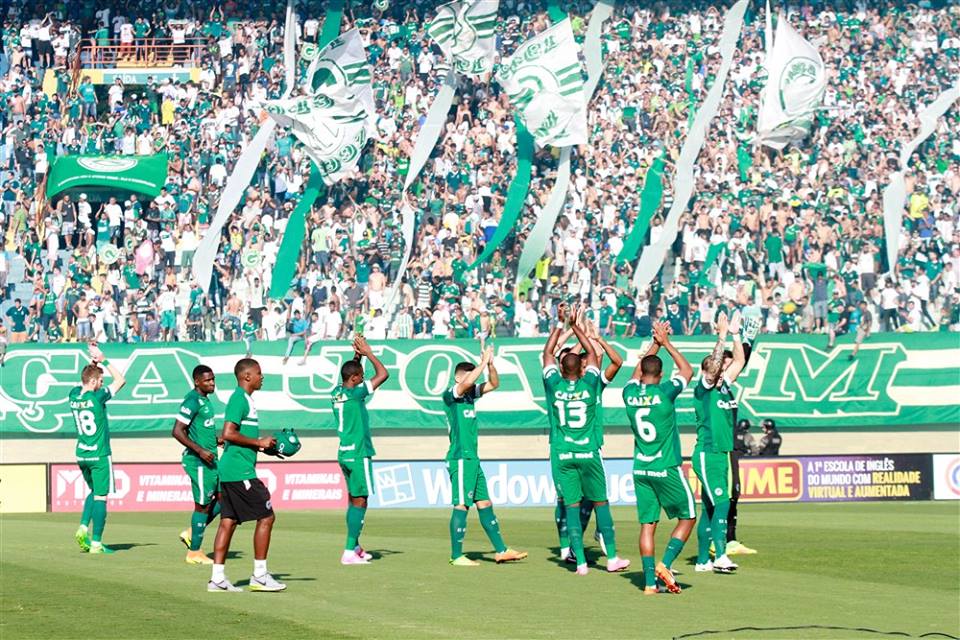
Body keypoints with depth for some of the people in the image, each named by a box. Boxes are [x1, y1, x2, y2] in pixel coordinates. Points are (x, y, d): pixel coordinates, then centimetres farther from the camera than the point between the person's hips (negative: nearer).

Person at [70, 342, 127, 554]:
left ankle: (83, 528, 6)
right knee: (100, 497, 0)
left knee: (94, 492, 23)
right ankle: (96, 543, 0)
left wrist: (93, 362, 13)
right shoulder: (97, 397, -17)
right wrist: (103, 360, -5)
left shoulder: (74, 395, -1)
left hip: (81, 455, 7)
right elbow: (120, 380, -8)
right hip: (100, 455, -7)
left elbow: (84, 381, 22)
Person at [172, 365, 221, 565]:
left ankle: (191, 533, 18)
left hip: (209, 459, 10)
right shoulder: (192, 401, -16)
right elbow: (177, 431, -22)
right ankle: (194, 552, 7)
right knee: (203, 504, -3)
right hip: (198, 461, -10)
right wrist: (200, 450, -24)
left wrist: (216, 439, 12)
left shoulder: (205, 399, 14)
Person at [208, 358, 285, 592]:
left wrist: (264, 446, 17)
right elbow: (228, 433, -21)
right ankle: (259, 575, -3)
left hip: (230, 472, 10)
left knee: (228, 522, 8)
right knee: (266, 517, -5)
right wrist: (259, 443, -15)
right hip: (240, 471, -10)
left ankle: (217, 578, 7)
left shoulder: (244, 399, 18)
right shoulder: (239, 399, -13)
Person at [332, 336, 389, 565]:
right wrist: (368, 353, -6)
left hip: (344, 453, 9)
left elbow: (350, 373, 29)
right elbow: (383, 374, -14)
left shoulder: (337, 392, 6)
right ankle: (349, 552, -10)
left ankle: (355, 547, 22)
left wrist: (358, 355, 18)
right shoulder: (355, 394, -16)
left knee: (353, 499, 16)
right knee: (359, 501, -6)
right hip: (358, 454, -9)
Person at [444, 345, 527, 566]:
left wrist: (491, 364, 1)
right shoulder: (450, 395, -8)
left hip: (472, 459, 9)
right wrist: (484, 362, -20)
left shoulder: (471, 394, 15)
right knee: (462, 505, -8)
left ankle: (501, 550, 15)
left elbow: (493, 384, 17)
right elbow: (465, 383, -27)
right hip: (460, 458, -9)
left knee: (485, 503, 11)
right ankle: (456, 556, -4)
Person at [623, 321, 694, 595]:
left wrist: (655, 344, 27)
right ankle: (665, 564, -5)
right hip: (667, 469, -5)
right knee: (688, 517, 11)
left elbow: (638, 372, 22)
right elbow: (687, 370, 4)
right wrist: (666, 344, 11)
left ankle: (649, 582, 2)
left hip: (641, 470, 5)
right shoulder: (664, 393, -12)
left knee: (647, 524, 6)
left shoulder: (630, 394, 0)